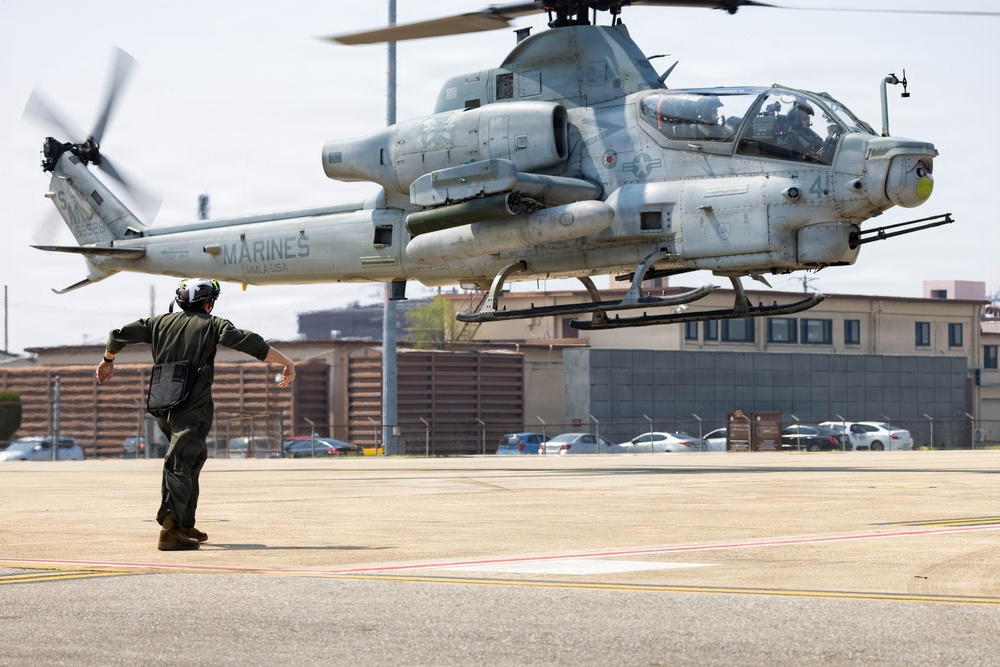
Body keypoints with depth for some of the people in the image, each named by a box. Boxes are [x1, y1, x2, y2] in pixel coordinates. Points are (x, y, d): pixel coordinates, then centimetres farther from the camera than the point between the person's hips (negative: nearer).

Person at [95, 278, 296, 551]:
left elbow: (120, 334, 19)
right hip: (193, 410, -6)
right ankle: (169, 531, -27)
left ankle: (185, 525, 22)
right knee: (179, 465, -14)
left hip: (163, 410, 6)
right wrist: (287, 363, -1)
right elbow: (250, 343, -6)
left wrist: (108, 360, 38)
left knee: (195, 456, 23)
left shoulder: (161, 322, 17)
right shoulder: (212, 324, 3)